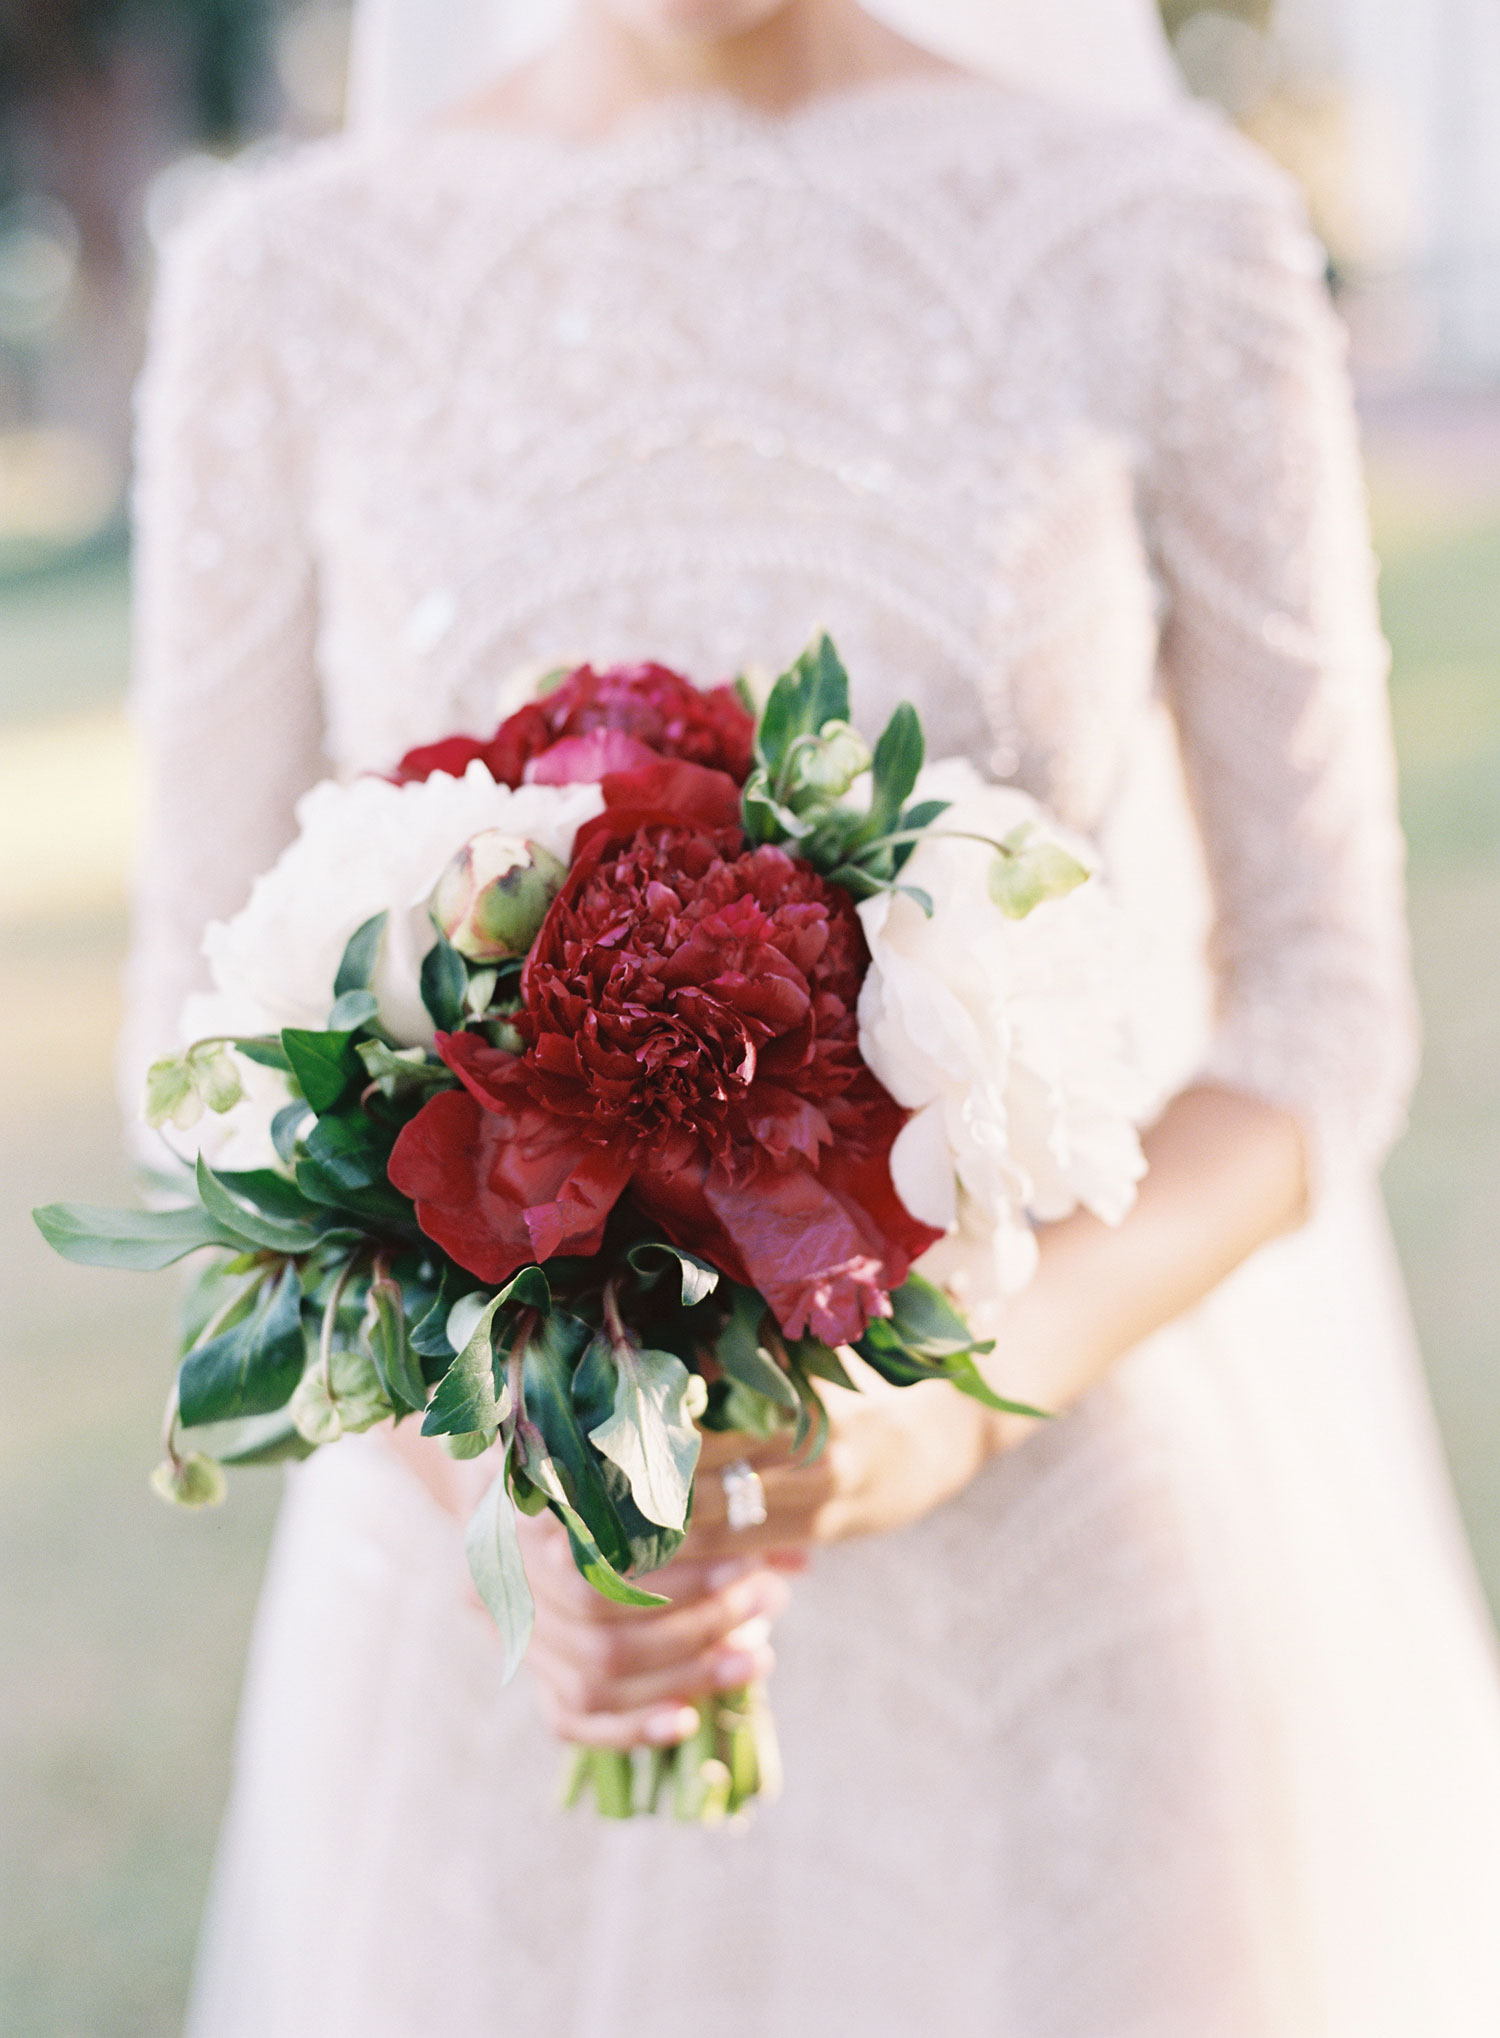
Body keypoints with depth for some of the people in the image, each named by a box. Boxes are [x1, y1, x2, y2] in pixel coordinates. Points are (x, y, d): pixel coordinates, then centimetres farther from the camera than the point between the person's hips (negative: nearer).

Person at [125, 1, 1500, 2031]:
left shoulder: (1167, 236, -5)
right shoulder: (289, 280, -1)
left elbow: (1321, 1005, -3)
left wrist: (964, 1401, -21)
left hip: (1051, 1546, -1)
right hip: (509, 1621, 1)